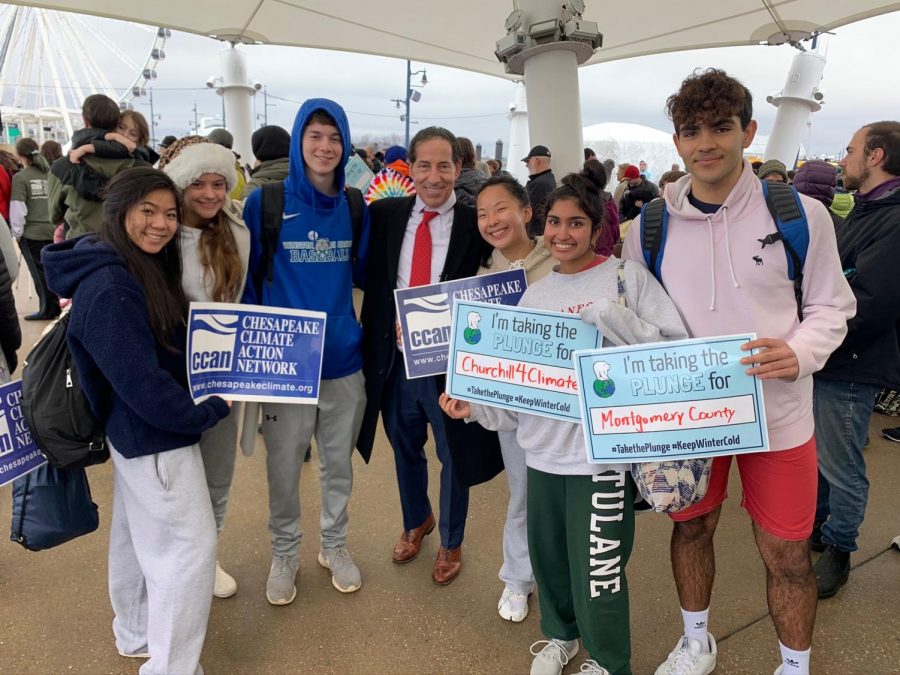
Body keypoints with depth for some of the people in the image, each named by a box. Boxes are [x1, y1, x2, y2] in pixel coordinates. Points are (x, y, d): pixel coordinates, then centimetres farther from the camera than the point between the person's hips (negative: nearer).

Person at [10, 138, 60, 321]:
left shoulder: (20, 177, -9)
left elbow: (18, 208, -11)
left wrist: (17, 232, 1)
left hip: (31, 233, -4)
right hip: (52, 230, 4)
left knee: (39, 271, 3)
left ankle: (48, 309, 8)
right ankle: (54, 306, 17)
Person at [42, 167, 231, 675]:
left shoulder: (142, 269, 4)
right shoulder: (108, 286, -25)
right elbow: (140, 380, -26)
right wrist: (205, 414, -16)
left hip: (137, 429, 10)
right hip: (156, 434, -10)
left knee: (138, 535, 23)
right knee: (191, 545, -1)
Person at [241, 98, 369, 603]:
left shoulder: (354, 206, 4)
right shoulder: (266, 202, -7)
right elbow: (247, 277, -1)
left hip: (343, 356, 3)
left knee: (339, 462, 17)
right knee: (284, 466, 9)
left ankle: (335, 544, 38)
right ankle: (285, 552, 33)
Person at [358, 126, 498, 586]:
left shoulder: (476, 223, -8)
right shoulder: (384, 214, -1)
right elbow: (371, 280, 2)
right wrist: (373, 346, -7)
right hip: (394, 358, 3)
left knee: (454, 456, 14)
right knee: (406, 450, 21)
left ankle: (451, 543, 38)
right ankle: (416, 522, 49)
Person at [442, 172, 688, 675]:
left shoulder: (627, 278, -4)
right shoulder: (534, 297, 9)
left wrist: (610, 317, -21)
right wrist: (476, 405, -3)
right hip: (544, 453, 5)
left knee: (596, 568, 4)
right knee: (549, 559, 18)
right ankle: (560, 634, 47)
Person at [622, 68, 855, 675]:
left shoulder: (800, 214, -8)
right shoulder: (650, 226, -3)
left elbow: (830, 306, 0)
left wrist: (799, 354, -19)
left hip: (777, 413, -1)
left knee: (786, 554, 9)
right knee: (692, 528, 19)